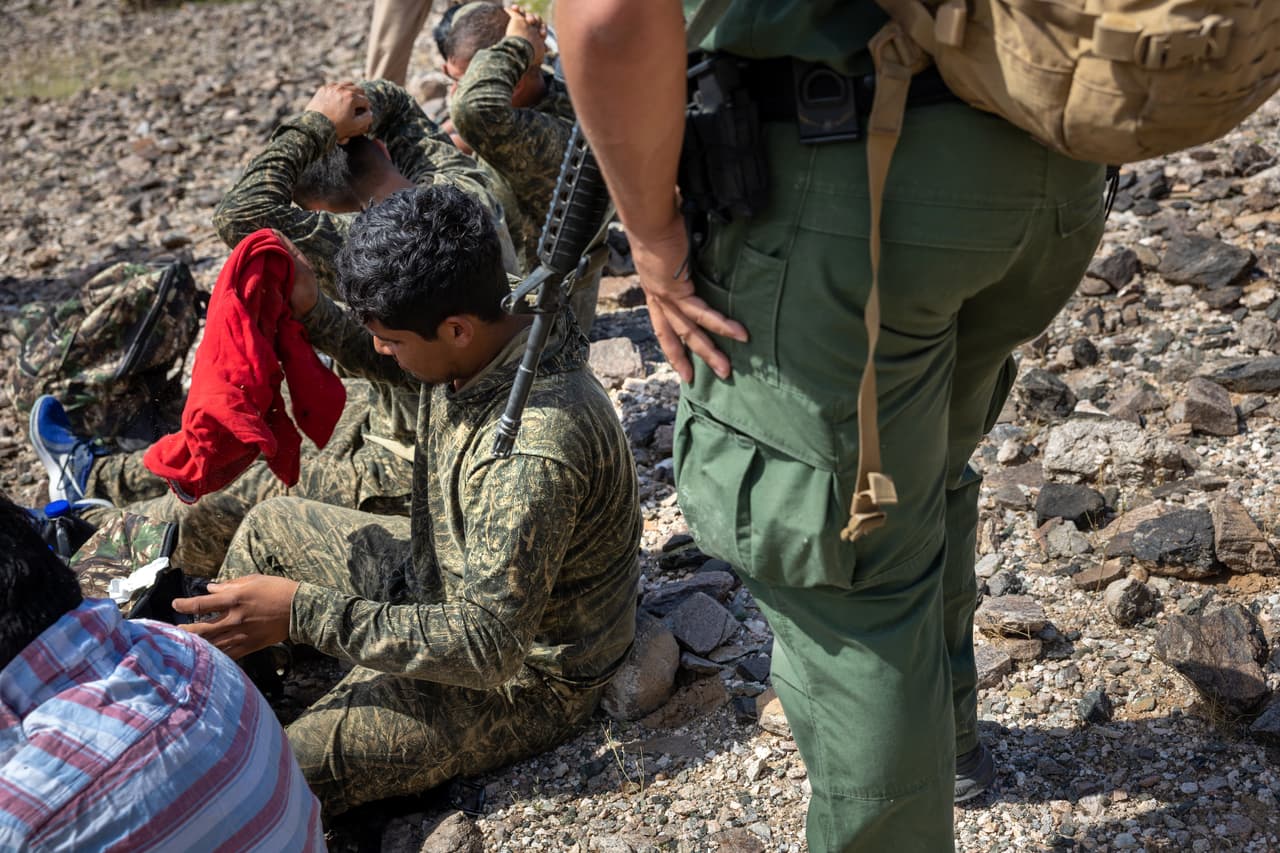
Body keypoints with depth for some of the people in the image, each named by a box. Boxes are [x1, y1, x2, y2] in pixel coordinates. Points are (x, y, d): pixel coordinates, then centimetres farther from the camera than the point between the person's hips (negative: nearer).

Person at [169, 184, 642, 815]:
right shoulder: (481, 343, -12)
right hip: (448, 580, 9)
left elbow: (490, 647, -35)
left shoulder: (533, 451, -40)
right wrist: (313, 314, -6)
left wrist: (304, 612, -33)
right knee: (271, 528, 20)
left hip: (516, 681, -9)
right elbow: (401, 367, 13)